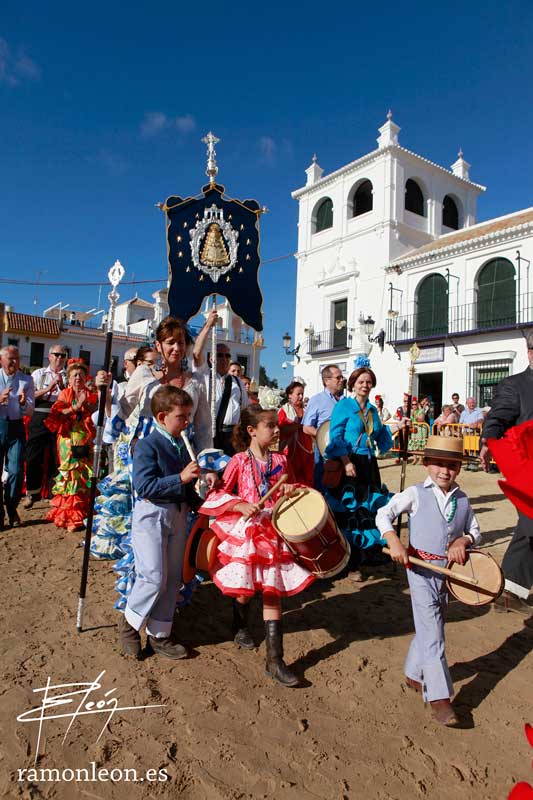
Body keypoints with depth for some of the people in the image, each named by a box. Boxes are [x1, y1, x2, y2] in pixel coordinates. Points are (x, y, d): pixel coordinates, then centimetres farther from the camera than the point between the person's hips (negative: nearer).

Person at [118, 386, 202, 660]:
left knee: (172, 578, 13)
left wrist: (198, 503, 5)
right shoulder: (147, 445, -14)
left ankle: (159, 634, 27)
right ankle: (130, 622, 22)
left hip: (178, 514, 8)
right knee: (154, 577, -6)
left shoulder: (180, 446, 9)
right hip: (152, 514, -8)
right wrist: (180, 478, -27)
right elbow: (144, 486, -23)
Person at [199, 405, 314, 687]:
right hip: (244, 532, -2)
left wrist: (291, 491, -4)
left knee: (273, 592, 1)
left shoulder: (280, 460, 4)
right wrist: (240, 505, -21)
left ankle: (275, 659, 10)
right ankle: (240, 627, 44)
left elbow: (292, 491, 18)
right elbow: (217, 493, -7)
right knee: (244, 589, 7)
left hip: (273, 533, 3)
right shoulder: (239, 461, -6)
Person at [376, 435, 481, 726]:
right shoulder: (416, 494, -9)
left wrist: (463, 541, -10)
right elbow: (383, 514, -10)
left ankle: (414, 674, 37)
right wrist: (394, 542, -24)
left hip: (450, 572, 5)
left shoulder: (462, 500, 3)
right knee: (432, 631, -6)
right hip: (422, 570, -5)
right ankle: (439, 697, 3)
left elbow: (475, 531, 11)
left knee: (430, 626, 17)